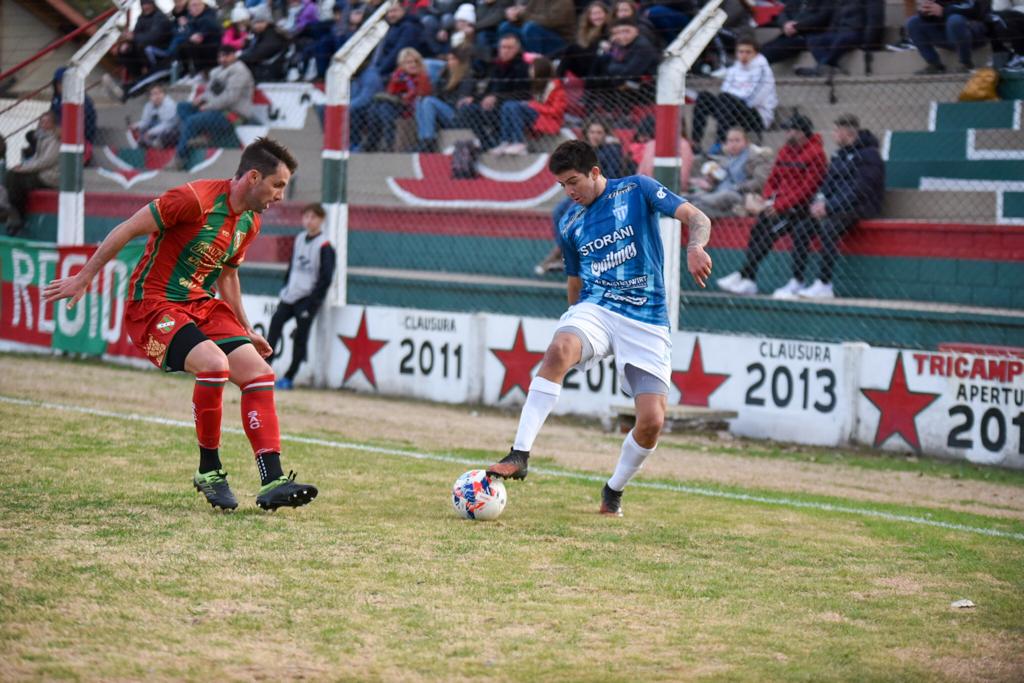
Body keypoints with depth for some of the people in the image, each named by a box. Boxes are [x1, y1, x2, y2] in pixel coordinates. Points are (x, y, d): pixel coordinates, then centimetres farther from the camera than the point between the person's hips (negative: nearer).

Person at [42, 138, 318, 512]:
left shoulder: (250, 222, 7)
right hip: (153, 306, -8)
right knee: (215, 362, -30)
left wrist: (246, 330, 26)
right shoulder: (196, 199, -20)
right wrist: (84, 277, -10)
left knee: (258, 371, -9)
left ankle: (272, 482, -9)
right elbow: (128, 229, -14)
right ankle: (209, 471, -11)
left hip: (203, 305, 8)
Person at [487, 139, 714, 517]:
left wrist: (695, 247, -29)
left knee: (652, 421, -13)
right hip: (595, 309, 2)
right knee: (559, 350, -34)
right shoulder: (570, 225, 13)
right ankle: (520, 455, -36)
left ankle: (614, 491, 15)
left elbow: (696, 217, -9)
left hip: (647, 321, -2)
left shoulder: (637, 189, 1)